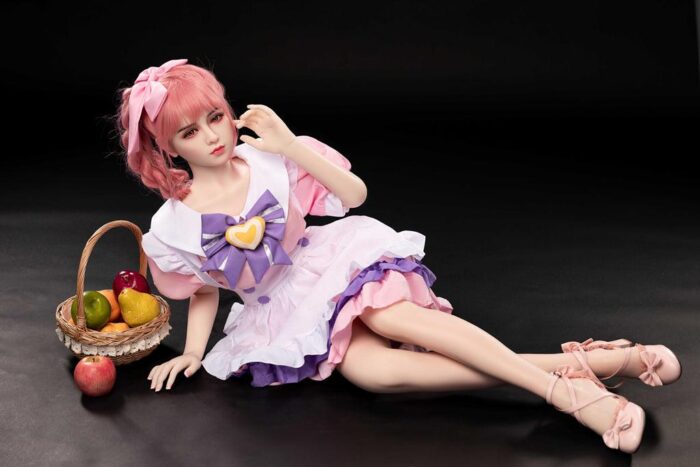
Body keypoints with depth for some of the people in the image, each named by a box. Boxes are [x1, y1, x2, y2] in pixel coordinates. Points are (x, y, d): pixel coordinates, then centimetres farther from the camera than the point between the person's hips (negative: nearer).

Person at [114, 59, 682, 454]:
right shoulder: (170, 230, -5)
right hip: (279, 312, 0)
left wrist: (290, 146, -21)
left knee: (391, 316, -35)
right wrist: (193, 353, -1)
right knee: (375, 370, -29)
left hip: (328, 263, 0)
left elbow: (355, 193, -11)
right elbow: (204, 291, 12)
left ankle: (572, 381, -34)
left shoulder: (265, 158, -7)